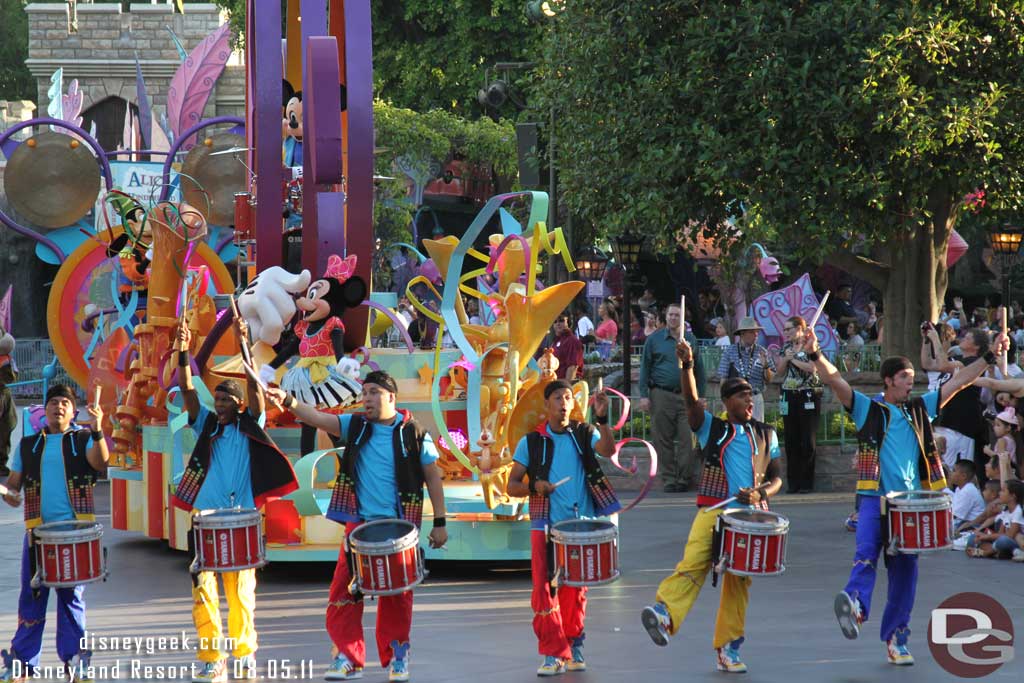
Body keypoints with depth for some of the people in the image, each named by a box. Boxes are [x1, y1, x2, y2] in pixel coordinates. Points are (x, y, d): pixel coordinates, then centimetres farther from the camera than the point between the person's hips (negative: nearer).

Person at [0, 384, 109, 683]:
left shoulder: (83, 439, 5)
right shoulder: (28, 445, 12)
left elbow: (100, 463, -14)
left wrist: (97, 431, -30)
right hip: (38, 530, 2)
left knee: (72, 596, 2)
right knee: (31, 595, 3)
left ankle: (74, 659, 8)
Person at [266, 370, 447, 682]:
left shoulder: (413, 433, -3)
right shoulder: (356, 426, 5)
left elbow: (432, 478, 2)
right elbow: (318, 418, -8)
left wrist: (439, 523, -1)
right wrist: (288, 402, -26)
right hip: (359, 524, 2)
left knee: (396, 597, 4)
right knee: (343, 592, -4)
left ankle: (396, 657, 19)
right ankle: (348, 657, 5)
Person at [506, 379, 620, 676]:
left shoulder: (584, 434, 6)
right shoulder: (531, 442, 4)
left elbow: (608, 450, -15)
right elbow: (511, 485, 4)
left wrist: (602, 420, -29)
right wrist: (533, 487, -17)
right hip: (546, 526, -1)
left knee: (575, 590, 9)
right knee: (544, 590, -9)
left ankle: (574, 647, 22)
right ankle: (553, 654, -7)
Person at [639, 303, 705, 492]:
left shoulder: (690, 340, 12)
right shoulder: (654, 340, 7)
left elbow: (699, 369, 15)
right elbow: (645, 368, 7)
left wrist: (700, 395, 10)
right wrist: (644, 395, -1)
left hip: (686, 395, 1)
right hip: (662, 396, -1)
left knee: (687, 439, -7)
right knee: (664, 440, 0)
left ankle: (685, 478, -1)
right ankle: (669, 478, 6)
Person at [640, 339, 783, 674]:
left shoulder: (765, 435, 15)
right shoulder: (712, 428, 6)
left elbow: (776, 478, 17)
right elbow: (692, 401, -11)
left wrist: (760, 493, -5)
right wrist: (687, 366, -27)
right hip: (714, 510, -3)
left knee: (739, 582, 4)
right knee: (693, 563, -24)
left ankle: (727, 648, 12)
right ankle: (664, 614, -43)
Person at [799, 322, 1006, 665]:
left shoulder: (920, 409, 15)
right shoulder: (867, 409, 3)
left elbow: (958, 382, 15)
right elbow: (835, 381, -10)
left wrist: (990, 357, 10)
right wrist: (815, 355, -25)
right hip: (875, 498, -4)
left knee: (905, 571, 6)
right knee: (867, 553, -27)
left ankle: (896, 638, 14)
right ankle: (855, 604, -48)